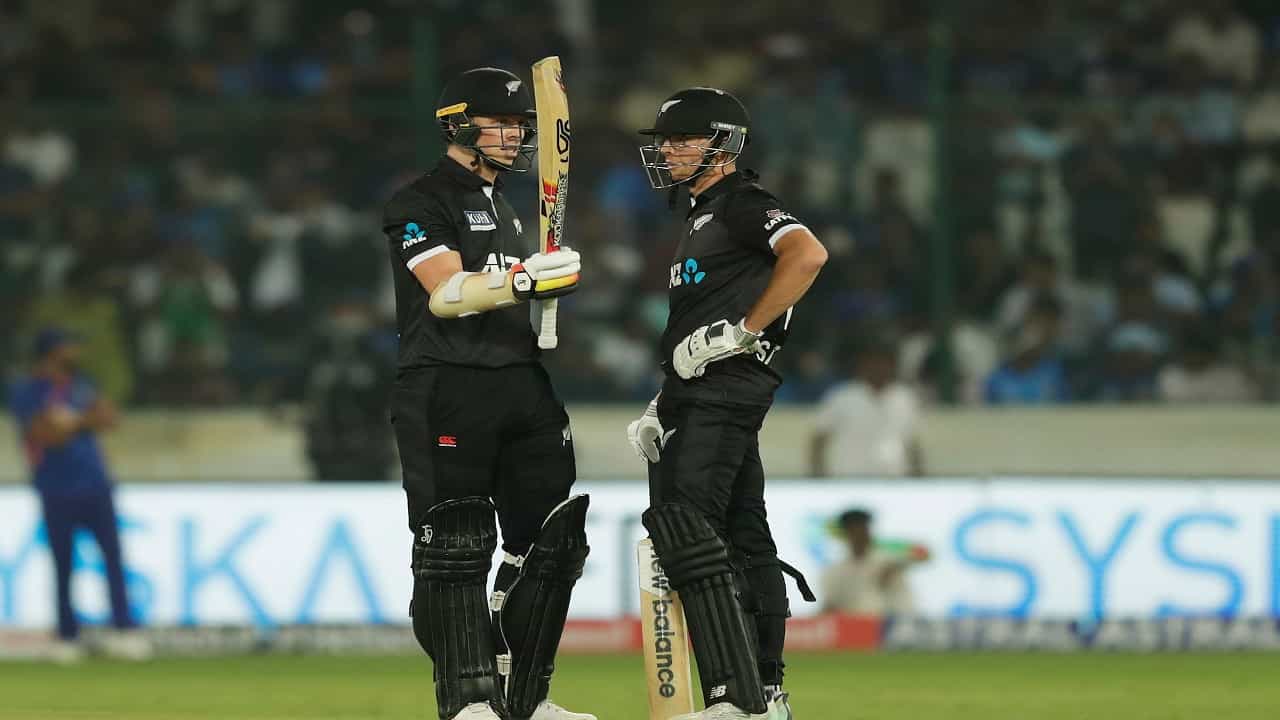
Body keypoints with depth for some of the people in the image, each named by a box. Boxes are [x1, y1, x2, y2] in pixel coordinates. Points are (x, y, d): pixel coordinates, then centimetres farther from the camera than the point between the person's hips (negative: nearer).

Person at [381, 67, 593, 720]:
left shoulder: (507, 208, 23)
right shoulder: (422, 203, -4)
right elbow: (448, 294, -18)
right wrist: (522, 280, -28)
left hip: (524, 389, 8)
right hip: (447, 390, -8)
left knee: (550, 539, 4)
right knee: (454, 547, -11)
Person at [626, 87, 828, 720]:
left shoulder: (741, 203, -7)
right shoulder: (703, 217, 24)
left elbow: (807, 254, -26)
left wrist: (743, 330, -22)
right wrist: (661, 407, 21)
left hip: (724, 394, -11)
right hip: (701, 399, 11)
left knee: (683, 526, -21)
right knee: (742, 539, 12)